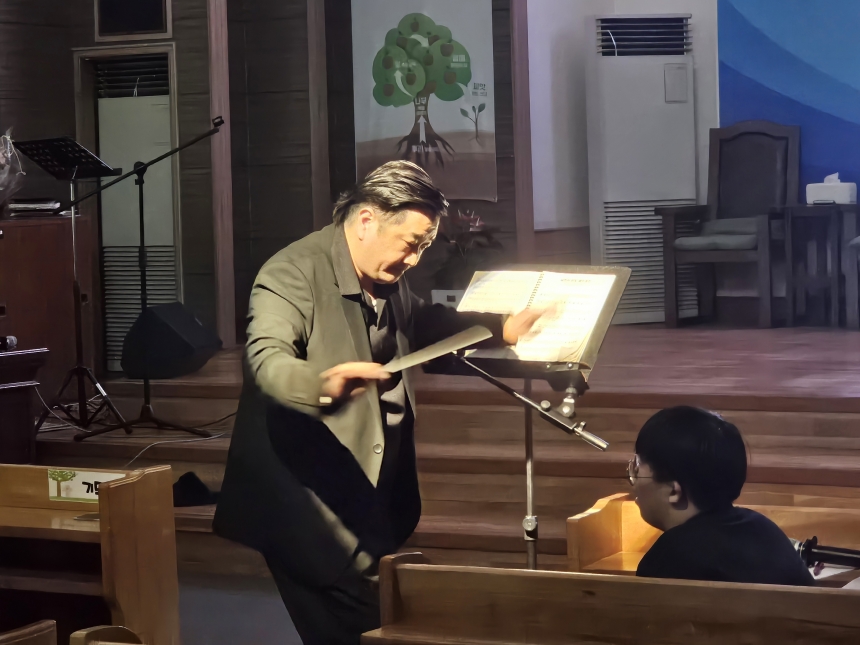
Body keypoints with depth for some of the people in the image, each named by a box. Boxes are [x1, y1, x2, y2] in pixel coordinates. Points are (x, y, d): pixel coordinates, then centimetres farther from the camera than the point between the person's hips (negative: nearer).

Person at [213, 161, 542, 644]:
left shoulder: (387, 279, 12)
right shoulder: (293, 274, -18)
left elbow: (421, 322, 33)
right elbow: (266, 359, -33)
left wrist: (501, 329, 22)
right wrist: (324, 384, -53)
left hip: (370, 496, 9)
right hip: (310, 508, -9)